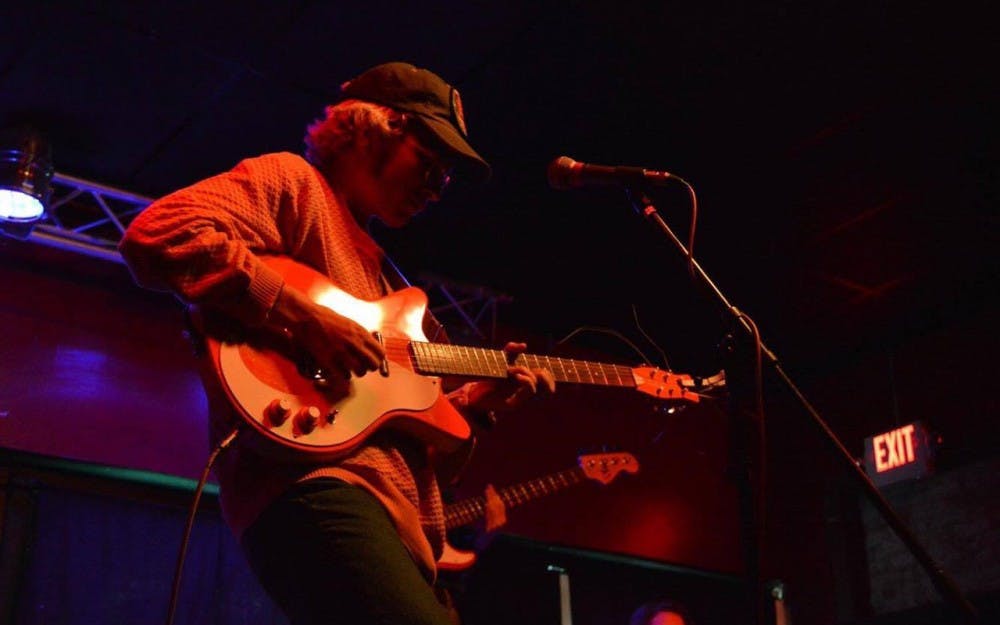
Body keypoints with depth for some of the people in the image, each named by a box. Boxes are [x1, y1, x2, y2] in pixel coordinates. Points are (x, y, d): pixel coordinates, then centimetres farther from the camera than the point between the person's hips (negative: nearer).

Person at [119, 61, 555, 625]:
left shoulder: (373, 263, 32)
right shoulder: (291, 180, 8)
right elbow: (158, 236, -12)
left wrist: (479, 400, 18)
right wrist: (302, 315, -15)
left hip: (399, 516, 10)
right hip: (315, 483, -10)